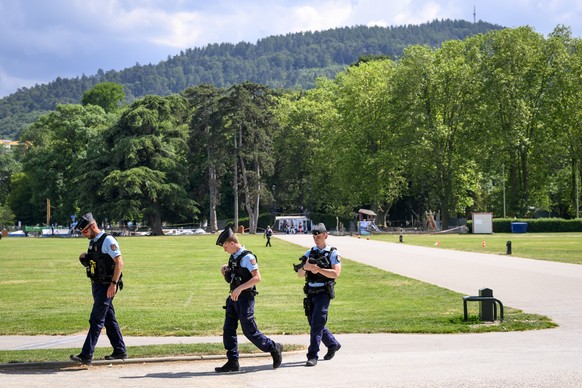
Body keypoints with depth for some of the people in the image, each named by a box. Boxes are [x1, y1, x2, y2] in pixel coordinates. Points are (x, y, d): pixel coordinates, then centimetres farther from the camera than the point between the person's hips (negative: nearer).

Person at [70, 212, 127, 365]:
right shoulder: (92, 242, 14)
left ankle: (86, 355, -13)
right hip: (96, 284, 9)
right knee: (109, 320, 13)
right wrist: (85, 259, 5)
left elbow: (119, 263, -18)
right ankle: (120, 351, 21)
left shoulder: (108, 240, -13)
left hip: (106, 286, -9)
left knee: (96, 320, -11)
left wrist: (114, 283, -23)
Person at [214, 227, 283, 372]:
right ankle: (232, 362, 8)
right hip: (234, 298, 9)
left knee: (249, 331, -4)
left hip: (245, 298, -9)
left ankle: (274, 349, 14)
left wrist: (240, 288, -28)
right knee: (228, 329, 4)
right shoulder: (233, 257, 12)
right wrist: (225, 270, 6)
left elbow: (257, 278, -23)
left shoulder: (247, 257, -16)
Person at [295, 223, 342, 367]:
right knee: (313, 323, 13)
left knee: (317, 324, -12)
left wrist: (318, 269, -23)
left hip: (323, 293, -6)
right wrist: (305, 267, -16)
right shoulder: (309, 253, 12)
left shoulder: (333, 253, -4)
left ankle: (312, 356, -10)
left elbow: (336, 273, -16)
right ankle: (333, 344, 33)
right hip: (310, 293, 6)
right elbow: (300, 274, 6)